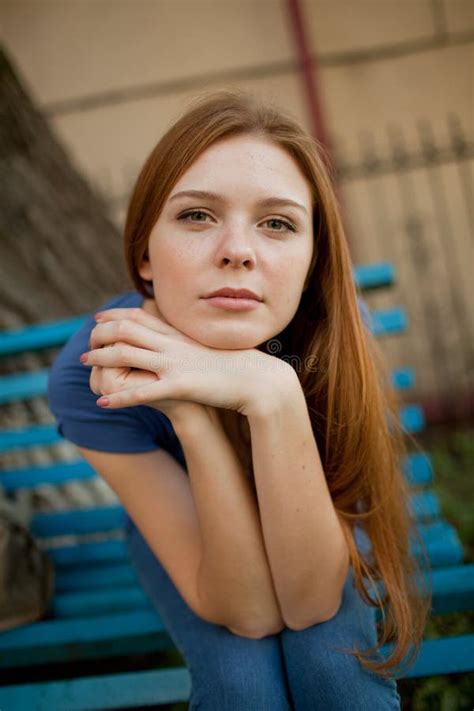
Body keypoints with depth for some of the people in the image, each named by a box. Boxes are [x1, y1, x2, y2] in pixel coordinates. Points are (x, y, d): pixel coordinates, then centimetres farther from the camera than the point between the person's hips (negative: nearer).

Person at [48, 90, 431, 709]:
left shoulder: (329, 328, -31)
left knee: (330, 660, -26)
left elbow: (310, 600, -32)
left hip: (315, 516, 1)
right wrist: (188, 412, -45)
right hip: (180, 525, 0)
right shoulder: (89, 376, -32)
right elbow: (250, 609, -30)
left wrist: (272, 397, -47)